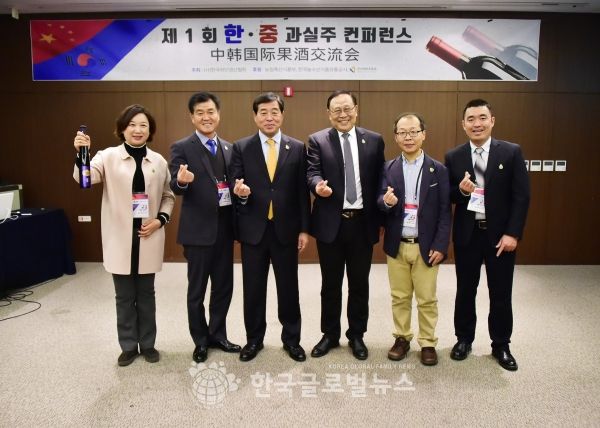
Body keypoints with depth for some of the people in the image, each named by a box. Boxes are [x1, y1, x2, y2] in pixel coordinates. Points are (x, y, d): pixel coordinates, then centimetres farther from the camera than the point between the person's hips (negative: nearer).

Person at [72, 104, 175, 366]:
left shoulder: (158, 161, 4)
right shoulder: (109, 156, -3)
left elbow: (168, 196, 9)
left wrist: (160, 219, -7)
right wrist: (81, 155, -38)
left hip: (148, 238, 1)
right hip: (120, 238, -1)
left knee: (146, 294, 12)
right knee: (124, 296, 8)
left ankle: (147, 344, 26)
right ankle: (129, 346, 24)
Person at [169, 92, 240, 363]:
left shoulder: (229, 148, 11)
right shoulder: (182, 148, -5)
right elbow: (176, 188, -13)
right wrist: (181, 181, -35)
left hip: (225, 226, 5)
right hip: (198, 228, -5)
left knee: (223, 286, 14)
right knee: (196, 289, 8)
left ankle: (217, 335, 31)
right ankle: (200, 341, 25)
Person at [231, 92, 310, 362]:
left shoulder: (297, 148, 2)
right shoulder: (241, 148, 1)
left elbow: (302, 192, 2)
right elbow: (236, 186, 1)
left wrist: (304, 229, -1)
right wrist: (240, 193, -23)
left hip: (286, 229, 0)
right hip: (253, 229, 0)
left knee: (288, 287, 10)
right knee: (253, 288, 10)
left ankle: (291, 338, 27)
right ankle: (254, 338, 28)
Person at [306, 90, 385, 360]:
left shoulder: (374, 140, 5)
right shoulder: (317, 140, 1)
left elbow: (380, 179, 5)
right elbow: (312, 173, -10)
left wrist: (381, 217, 1)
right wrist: (318, 185, -33)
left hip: (362, 222, 1)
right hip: (330, 223, -1)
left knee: (359, 284, 12)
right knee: (330, 284, 11)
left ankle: (357, 335, 28)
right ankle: (330, 334, 28)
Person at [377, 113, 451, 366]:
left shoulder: (438, 170, -2)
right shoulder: (388, 169, 4)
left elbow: (445, 212, -4)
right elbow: (379, 202, -2)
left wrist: (440, 246, -10)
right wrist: (386, 201, -26)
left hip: (426, 247, -2)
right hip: (396, 246, 2)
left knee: (427, 299, 7)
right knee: (399, 297, 12)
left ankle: (428, 343, 22)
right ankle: (402, 338, 27)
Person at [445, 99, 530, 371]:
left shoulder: (511, 153, -3)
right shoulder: (453, 157, 1)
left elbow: (521, 196, -6)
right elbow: (446, 197, 4)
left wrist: (512, 233, -13)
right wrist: (461, 190, -18)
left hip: (501, 234, -1)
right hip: (467, 234, 1)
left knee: (501, 294, 9)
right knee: (465, 291, 12)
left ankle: (501, 345, 26)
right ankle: (464, 339, 30)